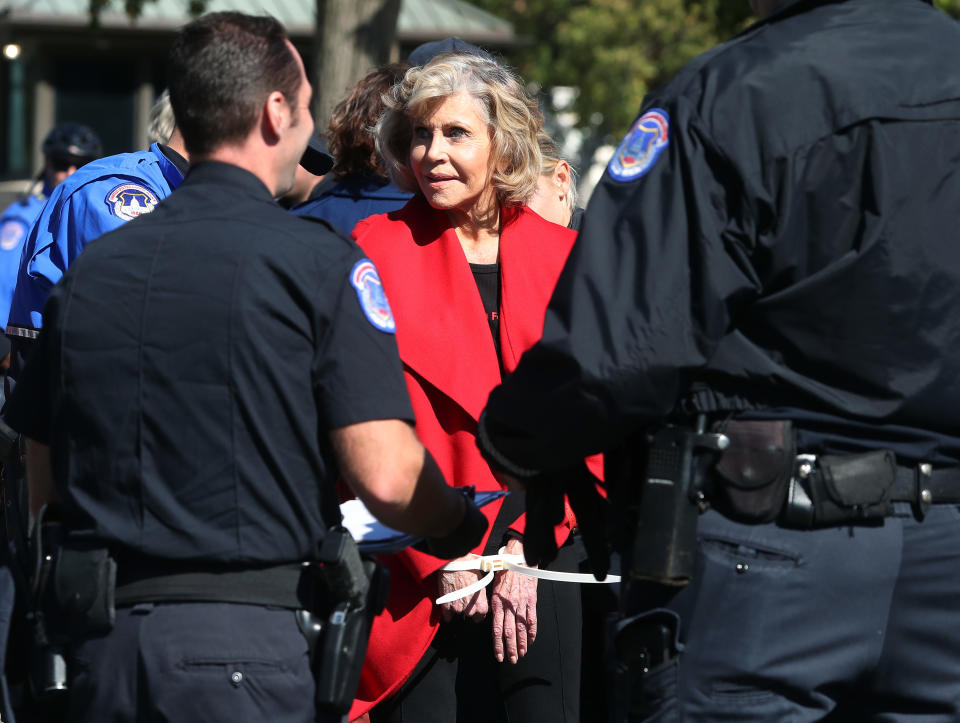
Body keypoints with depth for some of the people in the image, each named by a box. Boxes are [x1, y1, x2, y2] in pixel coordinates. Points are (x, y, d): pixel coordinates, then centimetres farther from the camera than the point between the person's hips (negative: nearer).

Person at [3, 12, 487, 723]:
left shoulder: (88, 270, 9)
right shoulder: (318, 262, -6)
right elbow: (385, 476, -12)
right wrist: (466, 529, 8)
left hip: (102, 639, 5)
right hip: (255, 644, -5)